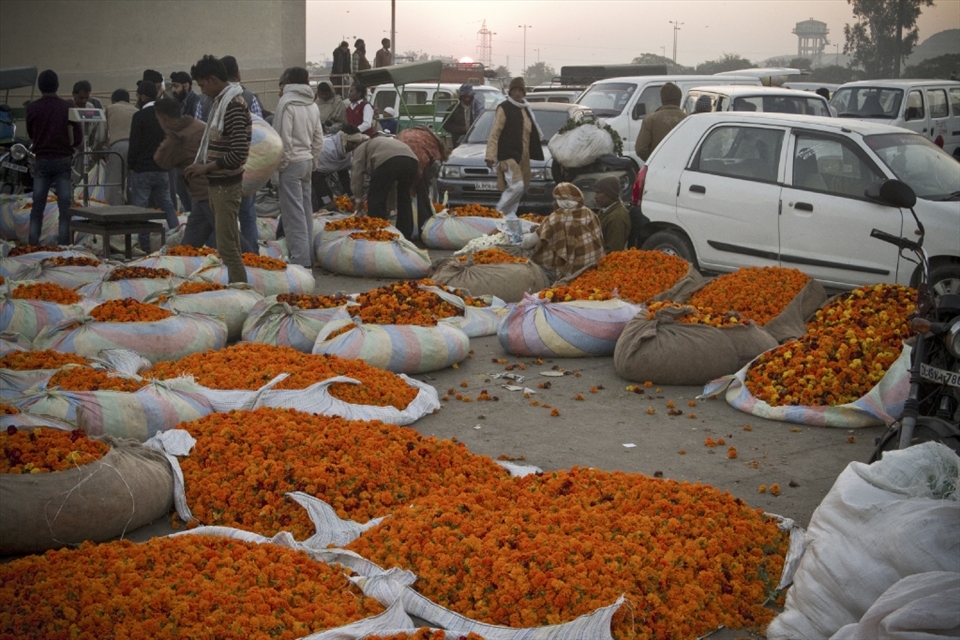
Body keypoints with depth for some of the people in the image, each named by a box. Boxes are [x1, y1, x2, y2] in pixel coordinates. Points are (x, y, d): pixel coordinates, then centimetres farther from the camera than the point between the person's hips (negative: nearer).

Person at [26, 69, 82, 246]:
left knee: (37, 206, 7)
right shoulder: (67, 107, -6)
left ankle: (33, 244, 5)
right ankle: (63, 243, -2)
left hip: (42, 160, 2)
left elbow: (30, 134, 10)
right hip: (63, 160, -1)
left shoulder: (33, 108, -2)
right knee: (65, 207, 2)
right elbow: (78, 136, -5)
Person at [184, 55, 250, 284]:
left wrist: (207, 167, -16)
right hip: (217, 184, 10)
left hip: (226, 186, -10)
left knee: (227, 246, -8)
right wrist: (202, 165, 7)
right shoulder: (222, 101, 12)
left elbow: (239, 153, -25)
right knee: (230, 243, 14)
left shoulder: (233, 106, -18)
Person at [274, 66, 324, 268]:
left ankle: (300, 259, -10)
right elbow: (318, 139, 14)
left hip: (292, 163, -8)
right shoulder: (312, 105, 12)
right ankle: (308, 256, 20)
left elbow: (284, 137, -17)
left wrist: (281, 164, -10)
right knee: (306, 210, 14)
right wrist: (311, 158, 17)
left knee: (294, 214, -7)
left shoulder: (287, 102, -12)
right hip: (307, 161, 8)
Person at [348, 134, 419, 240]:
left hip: (387, 160, -7)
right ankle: (406, 235, 26)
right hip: (411, 159, 7)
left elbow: (357, 174, 18)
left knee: (376, 198, 7)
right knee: (404, 198, 22)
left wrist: (358, 198, 28)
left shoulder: (360, 148, 26)